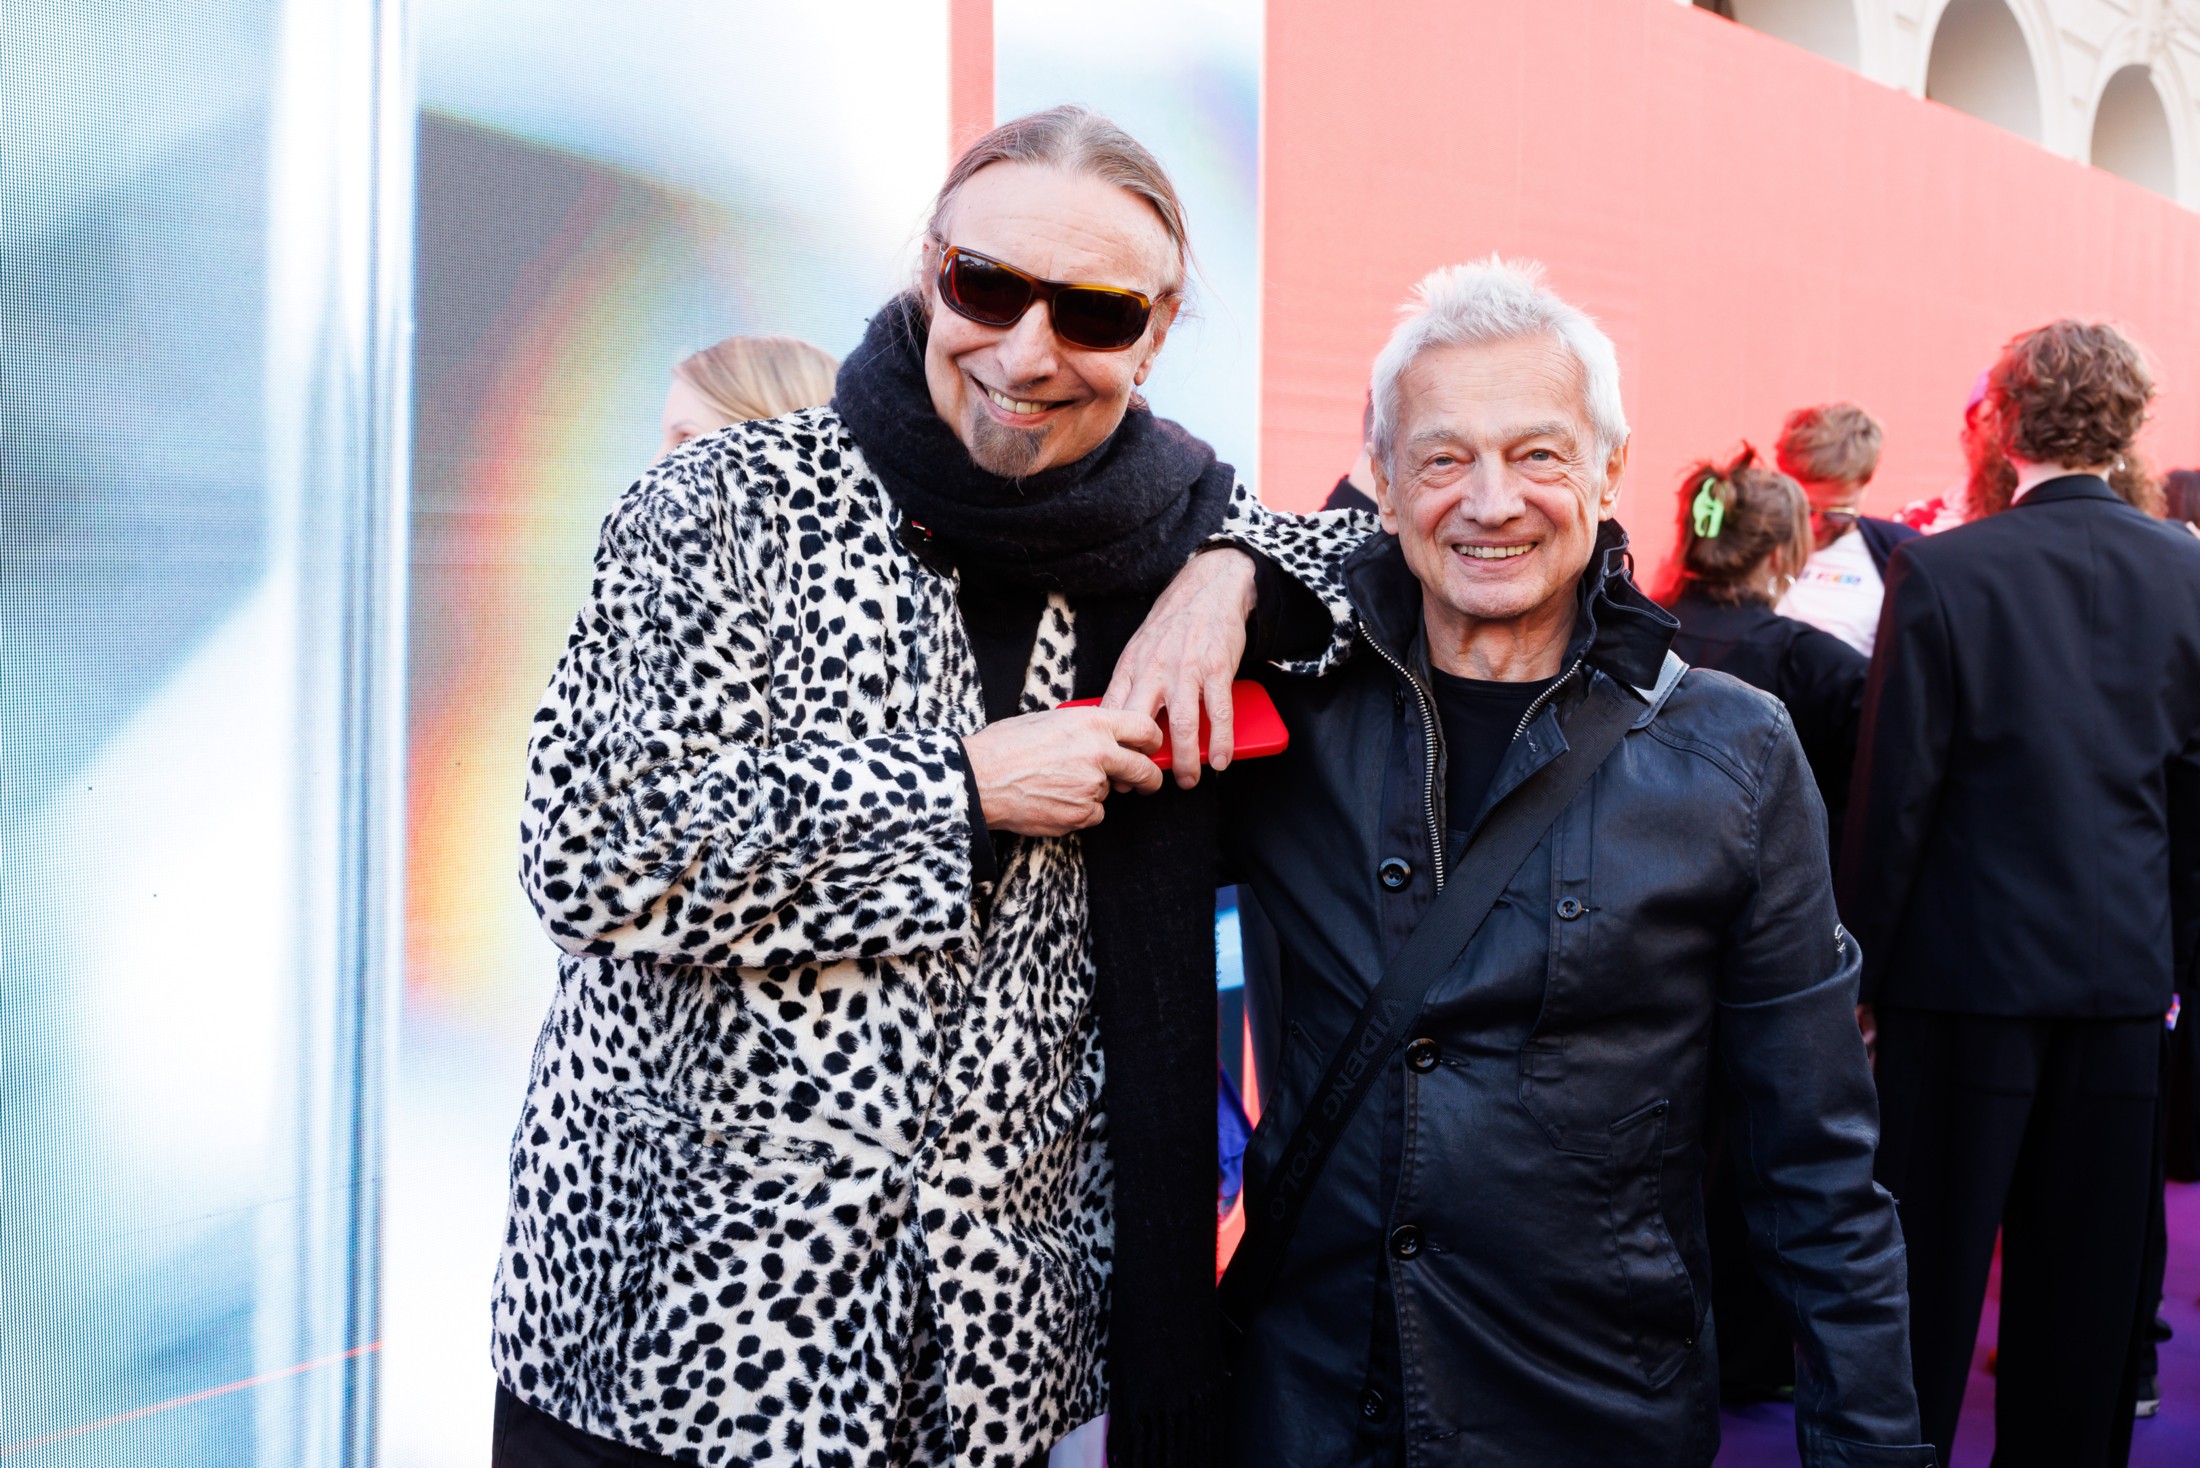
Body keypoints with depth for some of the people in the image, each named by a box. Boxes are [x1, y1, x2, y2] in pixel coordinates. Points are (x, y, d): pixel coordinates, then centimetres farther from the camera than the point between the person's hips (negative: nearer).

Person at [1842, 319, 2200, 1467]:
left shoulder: (1940, 573, -12)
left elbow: (1894, 792, -11)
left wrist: (1862, 964, -2)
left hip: (1971, 965, -4)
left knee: (1931, 1258, 7)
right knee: (2085, 1274, 14)